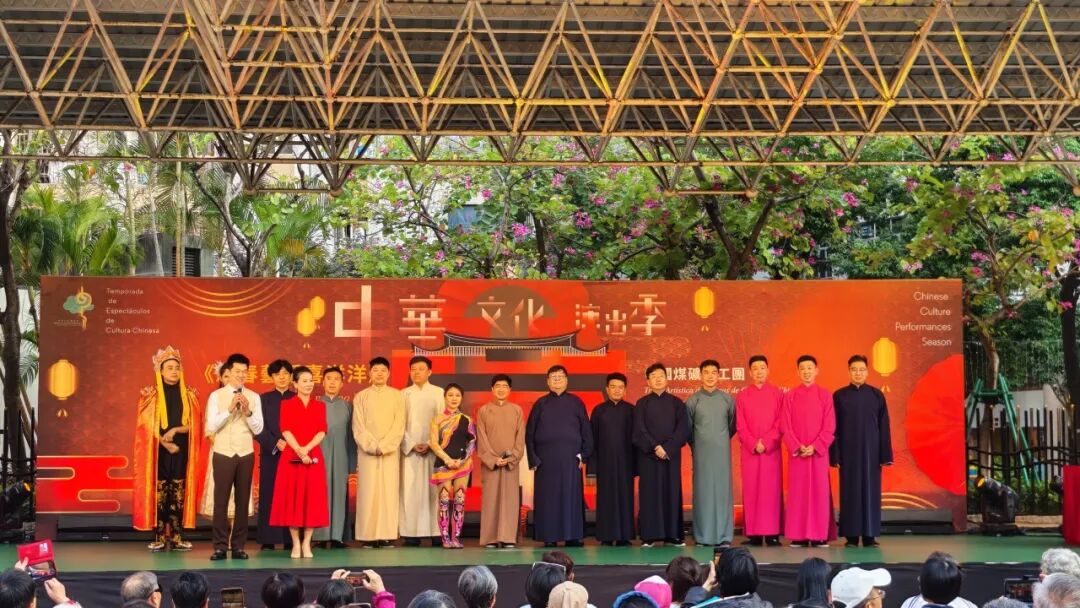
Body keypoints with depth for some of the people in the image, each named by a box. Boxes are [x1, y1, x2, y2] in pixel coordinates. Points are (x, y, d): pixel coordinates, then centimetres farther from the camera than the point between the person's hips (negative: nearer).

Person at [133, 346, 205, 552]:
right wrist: (166, 443, -14)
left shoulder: (189, 395, 8)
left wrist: (175, 430, -14)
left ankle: (176, 537, 4)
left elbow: (193, 425, 3)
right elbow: (148, 426, -4)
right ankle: (159, 537, -2)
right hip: (159, 450, -2)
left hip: (181, 450, 2)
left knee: (178, 494, 1)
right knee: (159, 493, -5)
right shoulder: (151, 395, 1)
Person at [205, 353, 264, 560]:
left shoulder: (254, 397, 3)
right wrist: (230, 409, -18)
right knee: (221, 501, -1)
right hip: (223, 454, -2)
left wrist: (247, 412, -17)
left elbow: (258, 429, -1)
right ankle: (220, 546, 6)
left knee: (243, 501, 5)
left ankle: (238, 546, 12)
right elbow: (211, 426, -8)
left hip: (246, 455, 2)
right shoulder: (216, 396, 0)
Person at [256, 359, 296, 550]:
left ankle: (290, 539, 0)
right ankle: (268, 539, 1)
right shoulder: (264, 399, 8)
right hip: (270, 455, 0)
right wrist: (276, 443, -12)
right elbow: (259, 428, 1)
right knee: (269, 496, -1)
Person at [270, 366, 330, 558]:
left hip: (314, 457, 2)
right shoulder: (287, 404, 5)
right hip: (292, 457, -2)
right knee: (292, 498, -1)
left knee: (312, 498, 0)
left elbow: (322, 431, 0)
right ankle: (296, 543, 6)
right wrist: (299, 452, -18)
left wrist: (307, 449, -15)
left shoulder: (320, 406, 11)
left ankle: (307, 543, 7)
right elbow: (286, 431, -6)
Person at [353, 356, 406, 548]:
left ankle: (388, 535, -2)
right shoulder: (361, 397, 7)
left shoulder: (397, 395, 7)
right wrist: (372, 446, -11)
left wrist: (384, 446, -11)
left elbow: (399, 425, 0)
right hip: (367, 451, 0)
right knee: (368, 492, -4)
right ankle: (370, 535, -3)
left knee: (389, 491, -3)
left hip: (390, 451, 0)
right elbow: (358, 427, 1)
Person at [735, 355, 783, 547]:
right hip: (749, 451, 1)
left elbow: (780, 423, -1)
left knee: (772, 490, -2)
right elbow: (740, 426, 3)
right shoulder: (742, 396, 7)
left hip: (772, 450, -1)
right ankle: (753, 534, 1)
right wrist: (753, 444, -9)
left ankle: (772, 533, 1)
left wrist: (766, 443, -11)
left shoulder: (777, 394, 5)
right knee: (751, 491, 0)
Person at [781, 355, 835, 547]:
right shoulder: (790, 396, 5)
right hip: (796, 453, 0)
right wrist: (797, 447, -10)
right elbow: (785, 426, 2)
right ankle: (799, 536, 2)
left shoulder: (825, 396, 3)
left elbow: (830, 427, -1)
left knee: (819, 492, 0)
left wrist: (815, 447, -11)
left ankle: (819, 535, 3)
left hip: (819, 452, 0)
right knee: (797, 493, 0)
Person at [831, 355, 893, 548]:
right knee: (850, 492, 1)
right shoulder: (839, 396, 2)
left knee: (871, 491, 1)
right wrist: (834, 456, -5)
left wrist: (885, 455, -3)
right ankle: (851, 536, 5)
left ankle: (870, 535, 6)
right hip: (848, 451, 0)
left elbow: (884, 427, 2)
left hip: (871, 450, 0)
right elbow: (833, 428, 1)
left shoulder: (877, 395, 3)